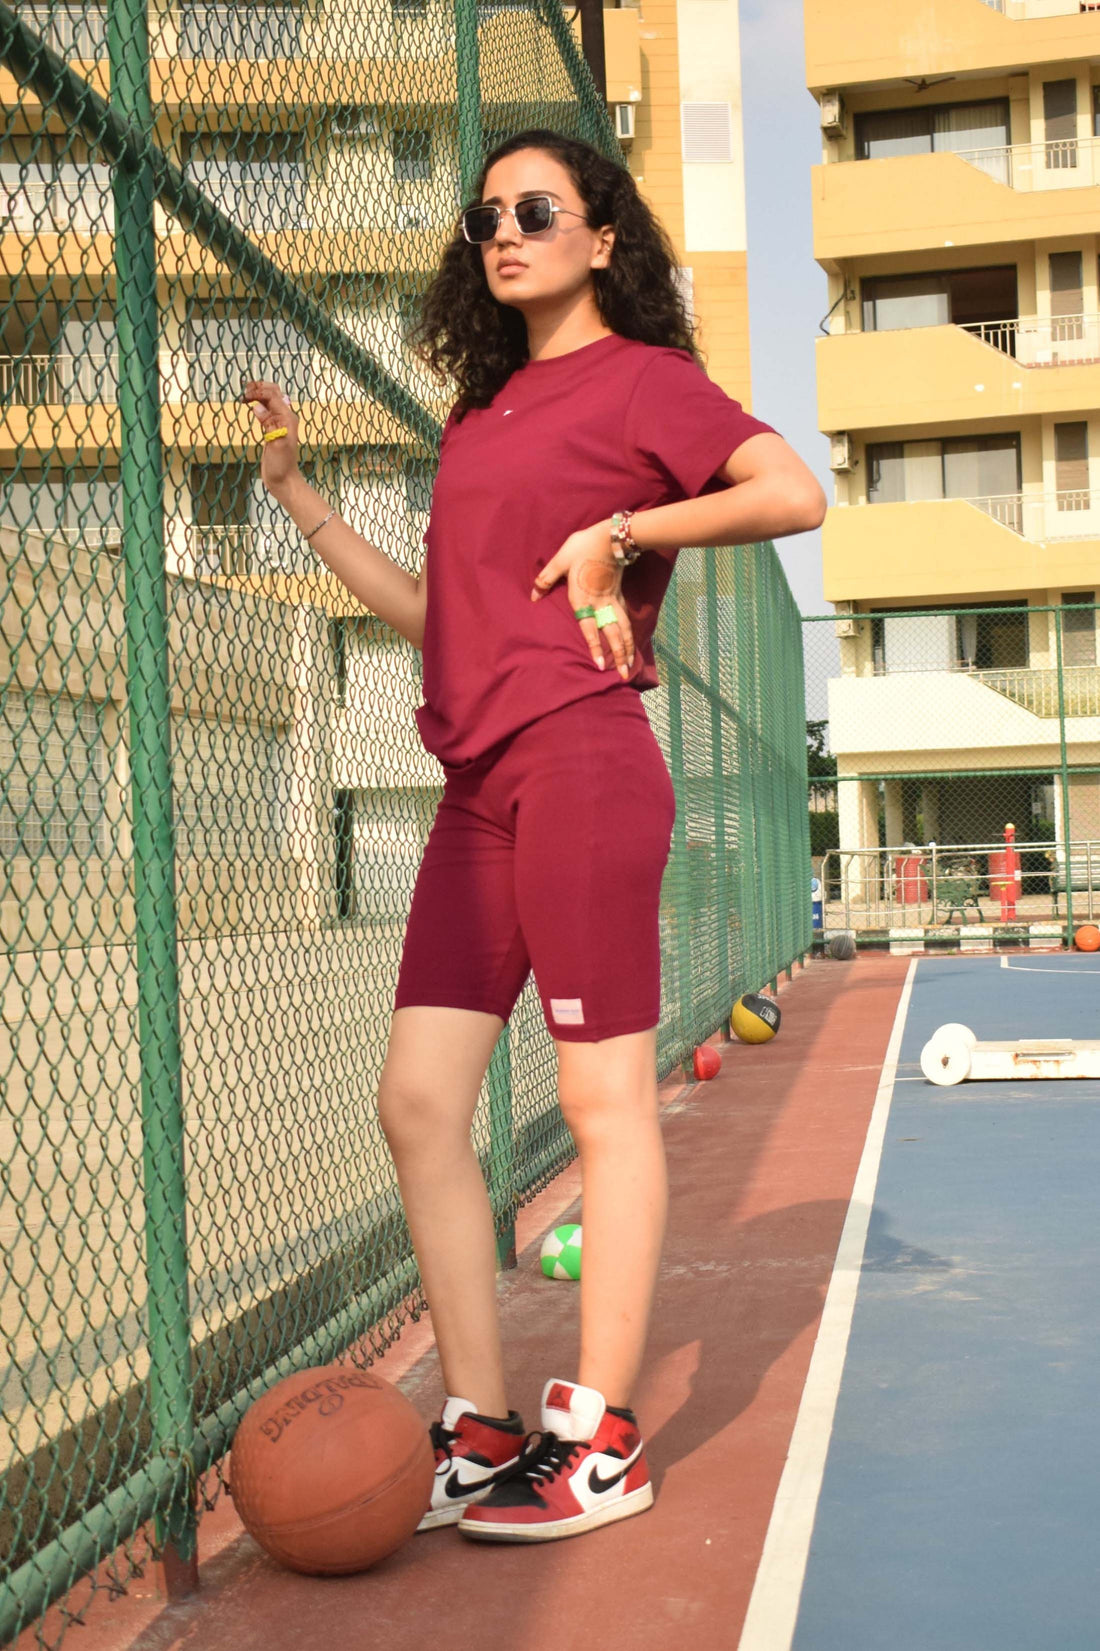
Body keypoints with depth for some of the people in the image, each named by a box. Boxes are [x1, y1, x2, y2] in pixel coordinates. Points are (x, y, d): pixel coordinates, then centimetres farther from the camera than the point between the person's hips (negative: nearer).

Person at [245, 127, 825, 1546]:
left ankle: (599, 1441, 7)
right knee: (418, 1100, 1)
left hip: (580, 761, -7)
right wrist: (298, 495, 22)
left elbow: (795, 495, -11)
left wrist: (614, 535, -9)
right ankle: (479, 1431, 11)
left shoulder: (641, 376, 2)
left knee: (603, 1099, -2)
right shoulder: (478, 417, 22)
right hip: (478, 786, 8)